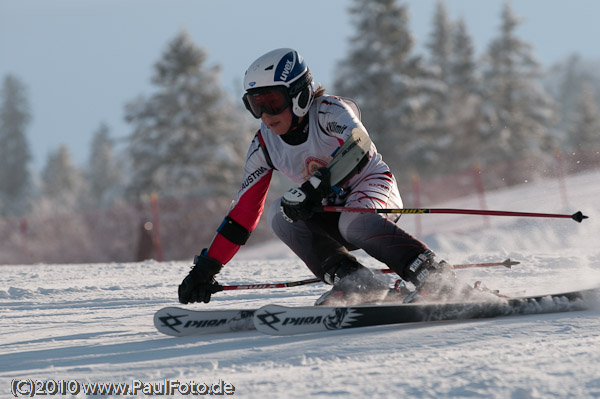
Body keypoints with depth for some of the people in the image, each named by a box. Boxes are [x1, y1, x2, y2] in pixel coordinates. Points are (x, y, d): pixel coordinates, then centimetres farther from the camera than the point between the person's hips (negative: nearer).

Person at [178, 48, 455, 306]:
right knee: (279, 214, -21)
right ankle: (354, 282, -27)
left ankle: (436, 277, -30)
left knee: (354, 222, -38)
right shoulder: (264, 146, -3)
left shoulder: (328, 111, -20)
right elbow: (244, 211, 1)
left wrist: (314, 187, -52)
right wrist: (206, 268, -4)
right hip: (330, 212, 6)